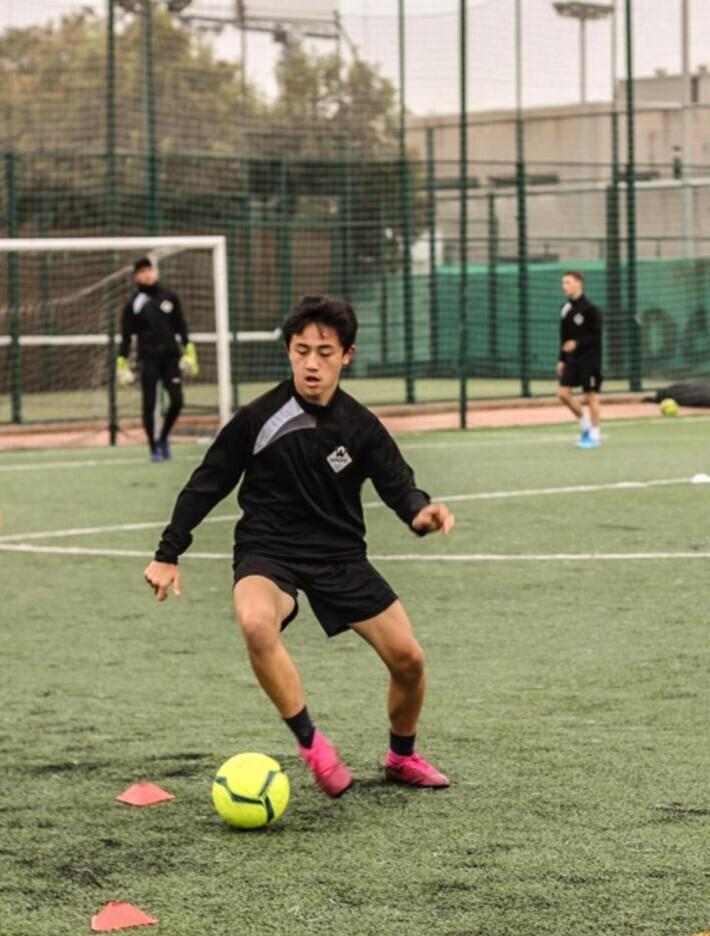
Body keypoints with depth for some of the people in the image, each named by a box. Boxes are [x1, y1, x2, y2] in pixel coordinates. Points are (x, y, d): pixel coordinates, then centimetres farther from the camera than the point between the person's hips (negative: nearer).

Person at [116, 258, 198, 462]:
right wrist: (122, 363, -4)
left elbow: (181, 326, 12)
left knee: (177, 401, -5)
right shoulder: (133, 304, 0)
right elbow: (126, 336, 2)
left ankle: (163, 437, 19)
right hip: (148, 359, -2)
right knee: (149, 405, 0)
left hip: (171, 356, 2)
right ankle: (154, 448, 11)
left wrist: (189, 351, 6)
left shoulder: (170, 297, 6)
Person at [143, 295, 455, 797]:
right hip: (268, 553, -3)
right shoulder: (258, 419, -9)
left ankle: (402, 756, 26)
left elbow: (398, 484, -6)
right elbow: (207, 485, 0)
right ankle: (311, 742, -21)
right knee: (256, 624, -37)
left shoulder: (360, 427, -2)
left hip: (341, 555, 3)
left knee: (409, 659, -4)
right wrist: (168, 554, 0)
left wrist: (420, 510, -31)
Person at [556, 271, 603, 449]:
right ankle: (584, 424, 17)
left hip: (589, 359, -6)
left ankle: (594, 435, 9)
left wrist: (577, 343, -26)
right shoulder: (566, 309, 9)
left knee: (591, 396, -1)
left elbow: (596, 336, -14)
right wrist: (562, 359, 13)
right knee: (563, 393, -2)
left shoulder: (590, 309, -12)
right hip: (571, 359, 6)